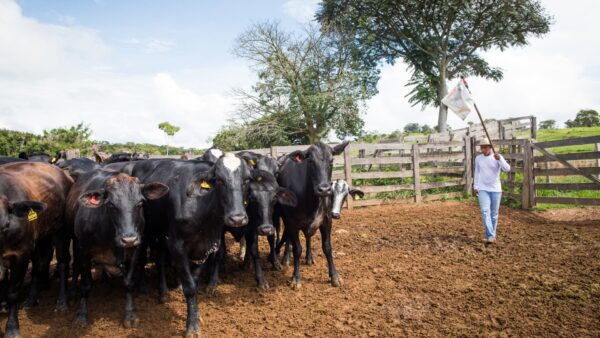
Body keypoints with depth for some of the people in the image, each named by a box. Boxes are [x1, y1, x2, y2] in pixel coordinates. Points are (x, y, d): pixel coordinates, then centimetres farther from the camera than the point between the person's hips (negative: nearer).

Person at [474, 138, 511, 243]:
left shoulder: (498, 157, -3)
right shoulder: (478, 158, 5)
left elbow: (507, 169, -17)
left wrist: (499, 159, -32)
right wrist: (475, 186, 12)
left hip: (496, 189, -1)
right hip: (482, 189, 1)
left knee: (494, 213, 5)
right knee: (485, 211, -14)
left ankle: (492, 235, 18)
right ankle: (490, 236, -18)